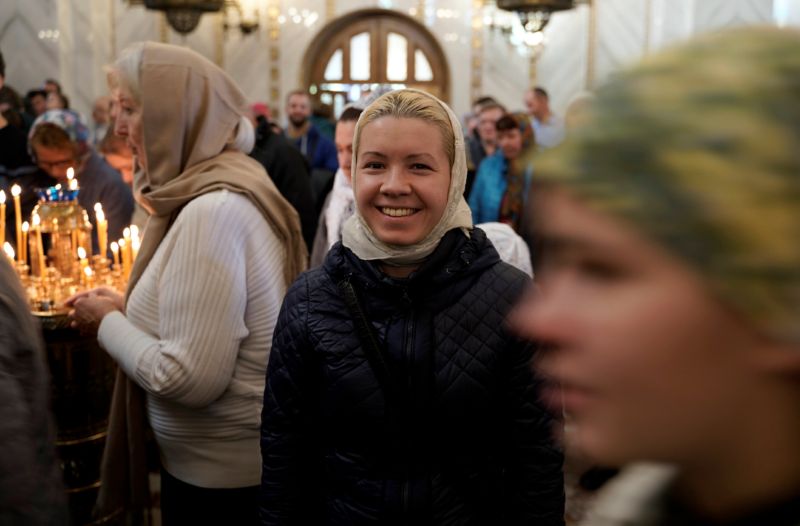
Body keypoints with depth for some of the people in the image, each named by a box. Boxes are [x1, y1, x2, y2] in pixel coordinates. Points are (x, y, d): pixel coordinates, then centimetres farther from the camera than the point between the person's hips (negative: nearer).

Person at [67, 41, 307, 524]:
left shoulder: (213, 211, -26)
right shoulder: (232, 187, 5)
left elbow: (188, 378, -28)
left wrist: (108, 322, -12)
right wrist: (127, 310, 4)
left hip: (220, 474, -9)